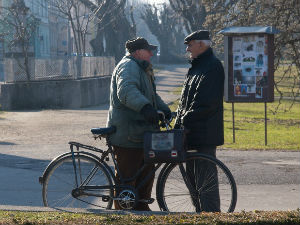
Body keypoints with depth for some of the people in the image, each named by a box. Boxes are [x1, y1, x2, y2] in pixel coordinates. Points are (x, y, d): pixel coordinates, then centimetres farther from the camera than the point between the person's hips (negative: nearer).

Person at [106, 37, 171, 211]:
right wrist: (146, 107, -47)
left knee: (147, 173, 16)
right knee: (127, 177, -6)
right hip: (128, 135, -11)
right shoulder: (128, 66, -14)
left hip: (141, 132, 11)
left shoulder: (141, 68, 22)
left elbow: (151, 95, 32)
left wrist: (164, 109, 16)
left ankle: (141, 208, 26)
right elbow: (127, 91, -33)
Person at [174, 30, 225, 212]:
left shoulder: (212, 66, -11)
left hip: (205, 133, -10)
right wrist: (179, 124, 14)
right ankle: (201, 211, 21)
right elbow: (185, 99, 23)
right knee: (192, 174, 13)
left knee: (204, 175, -10)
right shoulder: (197, 66, 21)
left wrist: (187, 119, -16)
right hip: (192, 131, 10)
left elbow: (207, 102, -19)